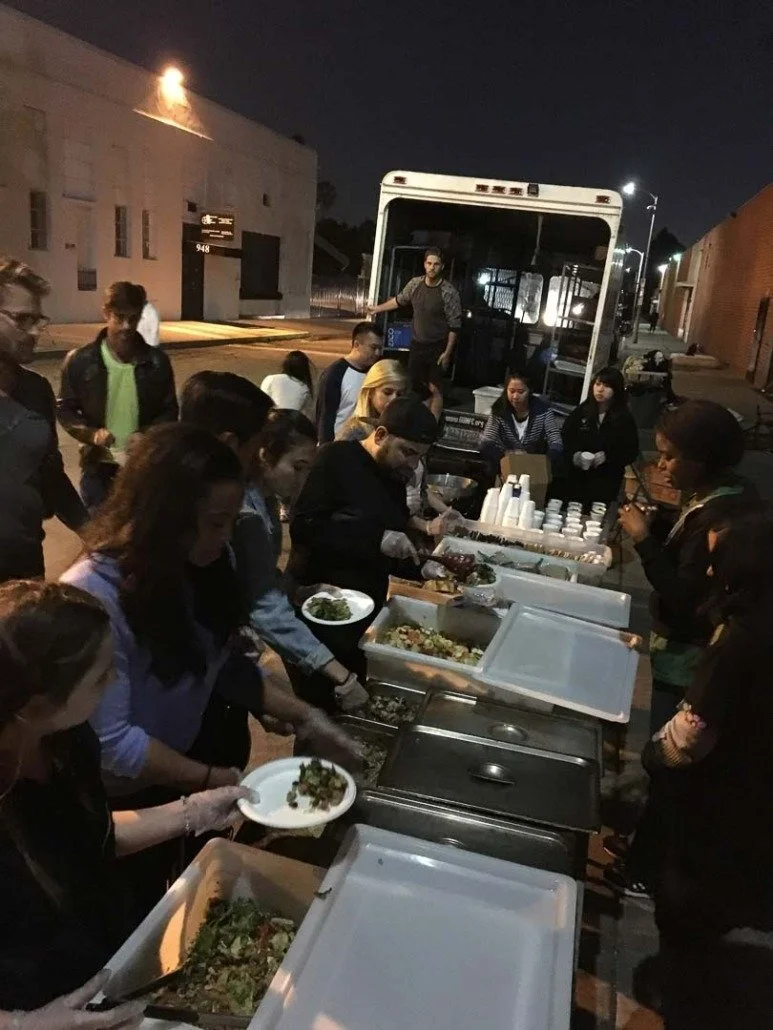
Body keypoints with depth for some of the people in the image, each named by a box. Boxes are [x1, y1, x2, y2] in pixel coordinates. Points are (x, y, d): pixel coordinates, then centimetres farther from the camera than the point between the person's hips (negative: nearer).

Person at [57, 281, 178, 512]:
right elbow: (64, 409, 1)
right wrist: (91, 433, -18)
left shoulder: (157, 361, -4)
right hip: (98, 468, 0)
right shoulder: (80, 361, -6)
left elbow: (169, 411, 2)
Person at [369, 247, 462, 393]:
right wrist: (378, 308, 28)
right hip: (417, 344, 5)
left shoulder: (449, 292, -16)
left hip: (438, 348, -5)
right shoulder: (415, 283, -1)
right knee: (413, 386, 8)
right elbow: (399, 301, 20)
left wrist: (448, 352, -15)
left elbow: (454, 326, -13)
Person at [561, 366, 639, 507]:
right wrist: (574, 454, -12)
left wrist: (608, 456, -17)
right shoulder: (582, 410, 3)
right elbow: (565, 437, 6)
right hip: (577, 477, 2)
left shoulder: (624, 418, -3)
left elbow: (631, 452, -3)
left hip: (606, 481, -2)